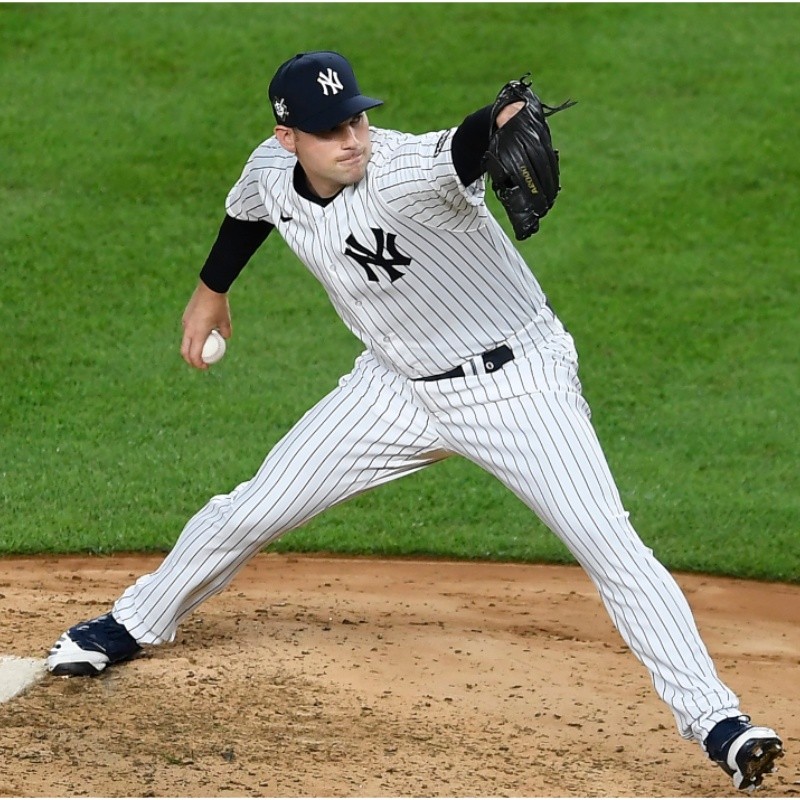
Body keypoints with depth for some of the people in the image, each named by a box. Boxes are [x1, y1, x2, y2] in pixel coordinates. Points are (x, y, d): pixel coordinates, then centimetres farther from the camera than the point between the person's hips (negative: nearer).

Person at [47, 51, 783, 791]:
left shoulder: (404, 169, -32)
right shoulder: (272, 173, -10)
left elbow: (461, 153, -57)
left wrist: (505, 124, -79)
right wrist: (212, 287, 30)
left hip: (516, 384, -6)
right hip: (401, 388, 6)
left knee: (610, 545, -20)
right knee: (250, 511, 9)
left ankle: (714, 719, -13)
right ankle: (134, 625, 34)